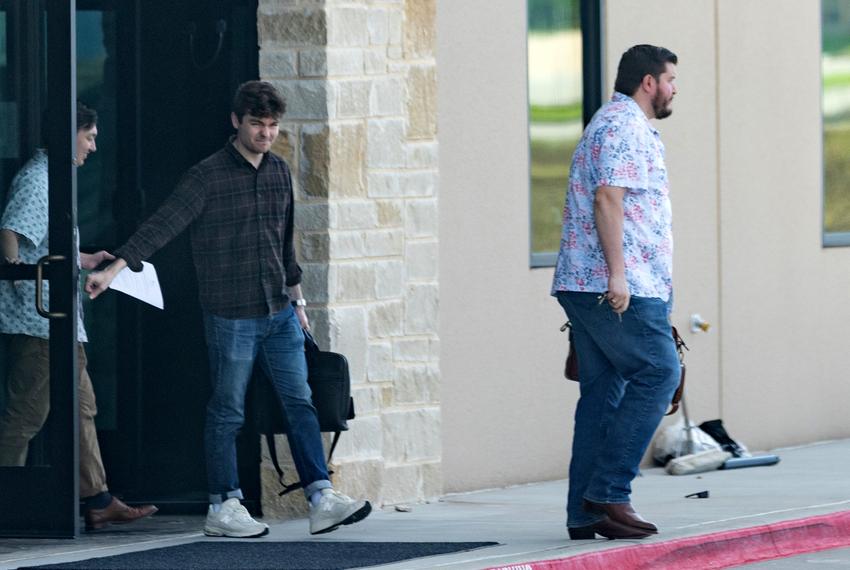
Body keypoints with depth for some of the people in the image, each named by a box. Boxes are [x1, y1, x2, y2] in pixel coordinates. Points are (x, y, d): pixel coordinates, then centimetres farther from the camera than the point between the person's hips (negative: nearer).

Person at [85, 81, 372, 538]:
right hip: (231, 316, -6)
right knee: (227, 412, 1)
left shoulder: (279, 172, 10)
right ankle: (223, 508, 9)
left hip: (279, 313, 6)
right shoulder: (208, 176, -9)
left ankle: (321, 500, 2)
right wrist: (114, 269, -23)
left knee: (301, 404, 2)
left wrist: (296, 296, 23)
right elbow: (162, 225, -15)